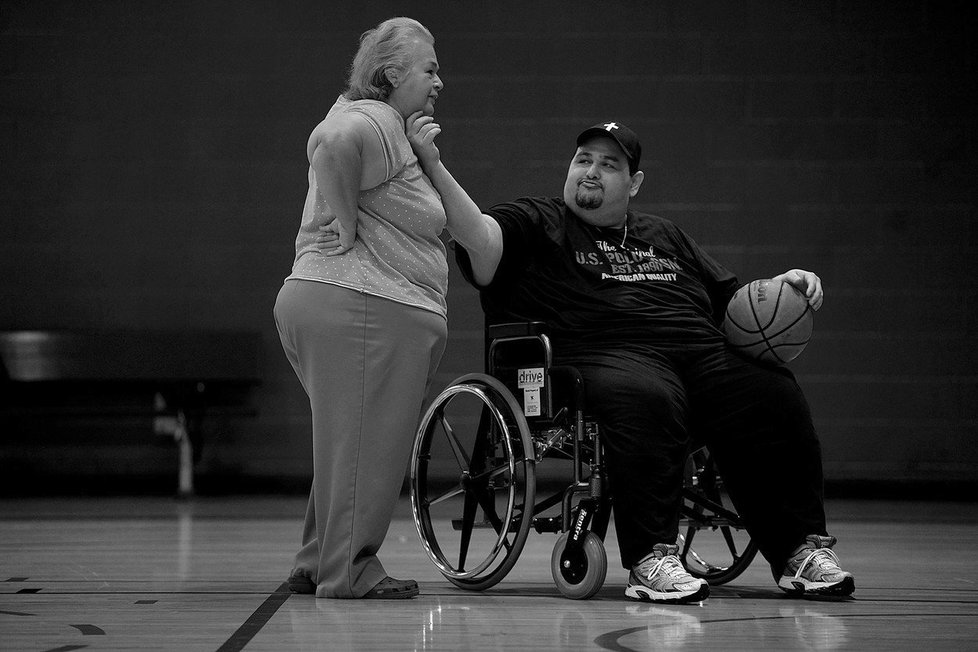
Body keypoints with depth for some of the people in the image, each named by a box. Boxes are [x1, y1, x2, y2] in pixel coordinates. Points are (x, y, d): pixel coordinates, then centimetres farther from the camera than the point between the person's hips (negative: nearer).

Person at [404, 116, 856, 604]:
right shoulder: (537, 224, 15)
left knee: (775, 397, -21)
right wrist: (433, 167, -18)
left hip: (703, 354, 5)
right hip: (607, 357, -5)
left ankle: (802, 548, -16)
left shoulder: (664, 237, 33)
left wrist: (781, 288, 16)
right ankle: (651, 561, -38)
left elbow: (733, 301, 35)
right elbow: (479, 238, -6)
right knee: (646, 400, -39)